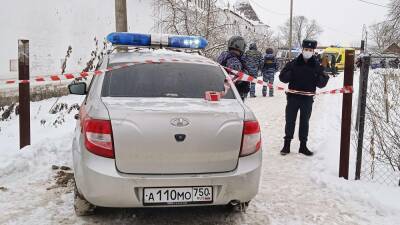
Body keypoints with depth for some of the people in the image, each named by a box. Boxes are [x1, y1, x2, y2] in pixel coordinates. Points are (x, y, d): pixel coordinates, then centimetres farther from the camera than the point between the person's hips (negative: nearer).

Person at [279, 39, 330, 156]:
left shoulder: (316, 66, 2)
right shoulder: (293, 64, -2)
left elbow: (322, 84, 3)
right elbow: (282, 77, -2)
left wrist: (322, 78, -18)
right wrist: (289, 74, -21)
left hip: (307, 99, 1)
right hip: (293, 97, -1)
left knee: (305, 122, 12)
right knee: (290, 121, 4)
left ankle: (303, 145, 23)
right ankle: (287, 144, 14)